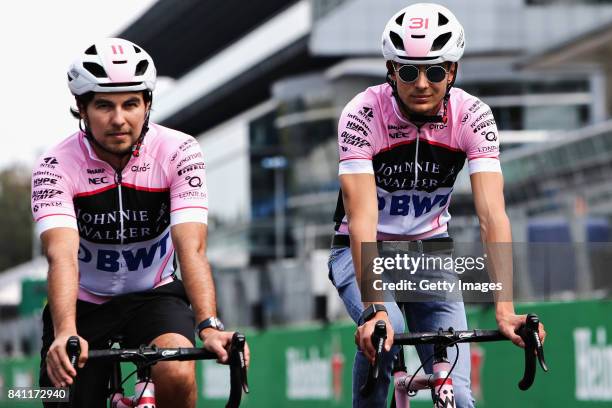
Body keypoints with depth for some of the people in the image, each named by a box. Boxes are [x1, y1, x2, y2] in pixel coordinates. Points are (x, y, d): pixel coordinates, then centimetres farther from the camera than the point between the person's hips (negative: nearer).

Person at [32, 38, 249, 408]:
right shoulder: (57, 166, -20)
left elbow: (192, 248, -28)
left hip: (154, 296, -1)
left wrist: (209, 327, -44)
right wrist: (65, 334, -52)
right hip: (84, 304, 1)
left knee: (177, 375, -29)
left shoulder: (179, 153, -18)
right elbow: (62, 256, -34)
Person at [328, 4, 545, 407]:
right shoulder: (362, 114, -25)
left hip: (431, 250, 2)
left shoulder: (473, 116, -19)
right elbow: (362, 217, -34)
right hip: (363, 252, -2)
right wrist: (375, 309, -46)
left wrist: (505, 310, -40)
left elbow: (493, 214, -28)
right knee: (384, 332, -34)